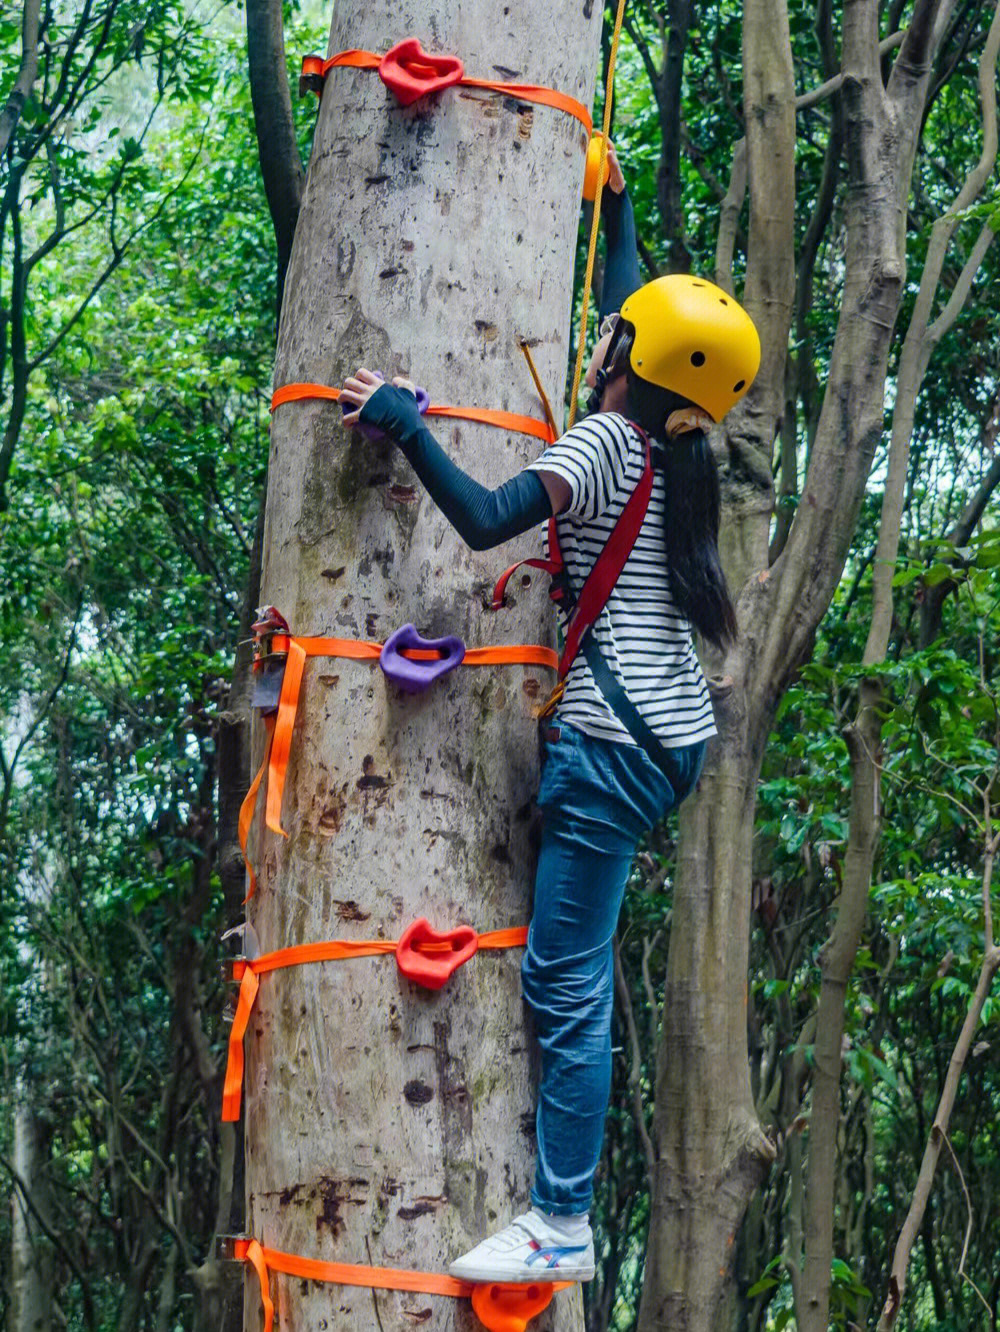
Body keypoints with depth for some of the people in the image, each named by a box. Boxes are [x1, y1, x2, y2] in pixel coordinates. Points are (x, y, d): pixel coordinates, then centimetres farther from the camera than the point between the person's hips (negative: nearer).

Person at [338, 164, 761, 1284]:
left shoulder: (602, 442, -11)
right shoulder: (679, 447, 11)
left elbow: (485, 520, -24)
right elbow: (636, 312, 28)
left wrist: (404, 423, -14)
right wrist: (612, 204, 38)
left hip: (617, 745, -9)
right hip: (679, 735, 9)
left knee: (566, 984, -7)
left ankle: (562, 1226, -4)